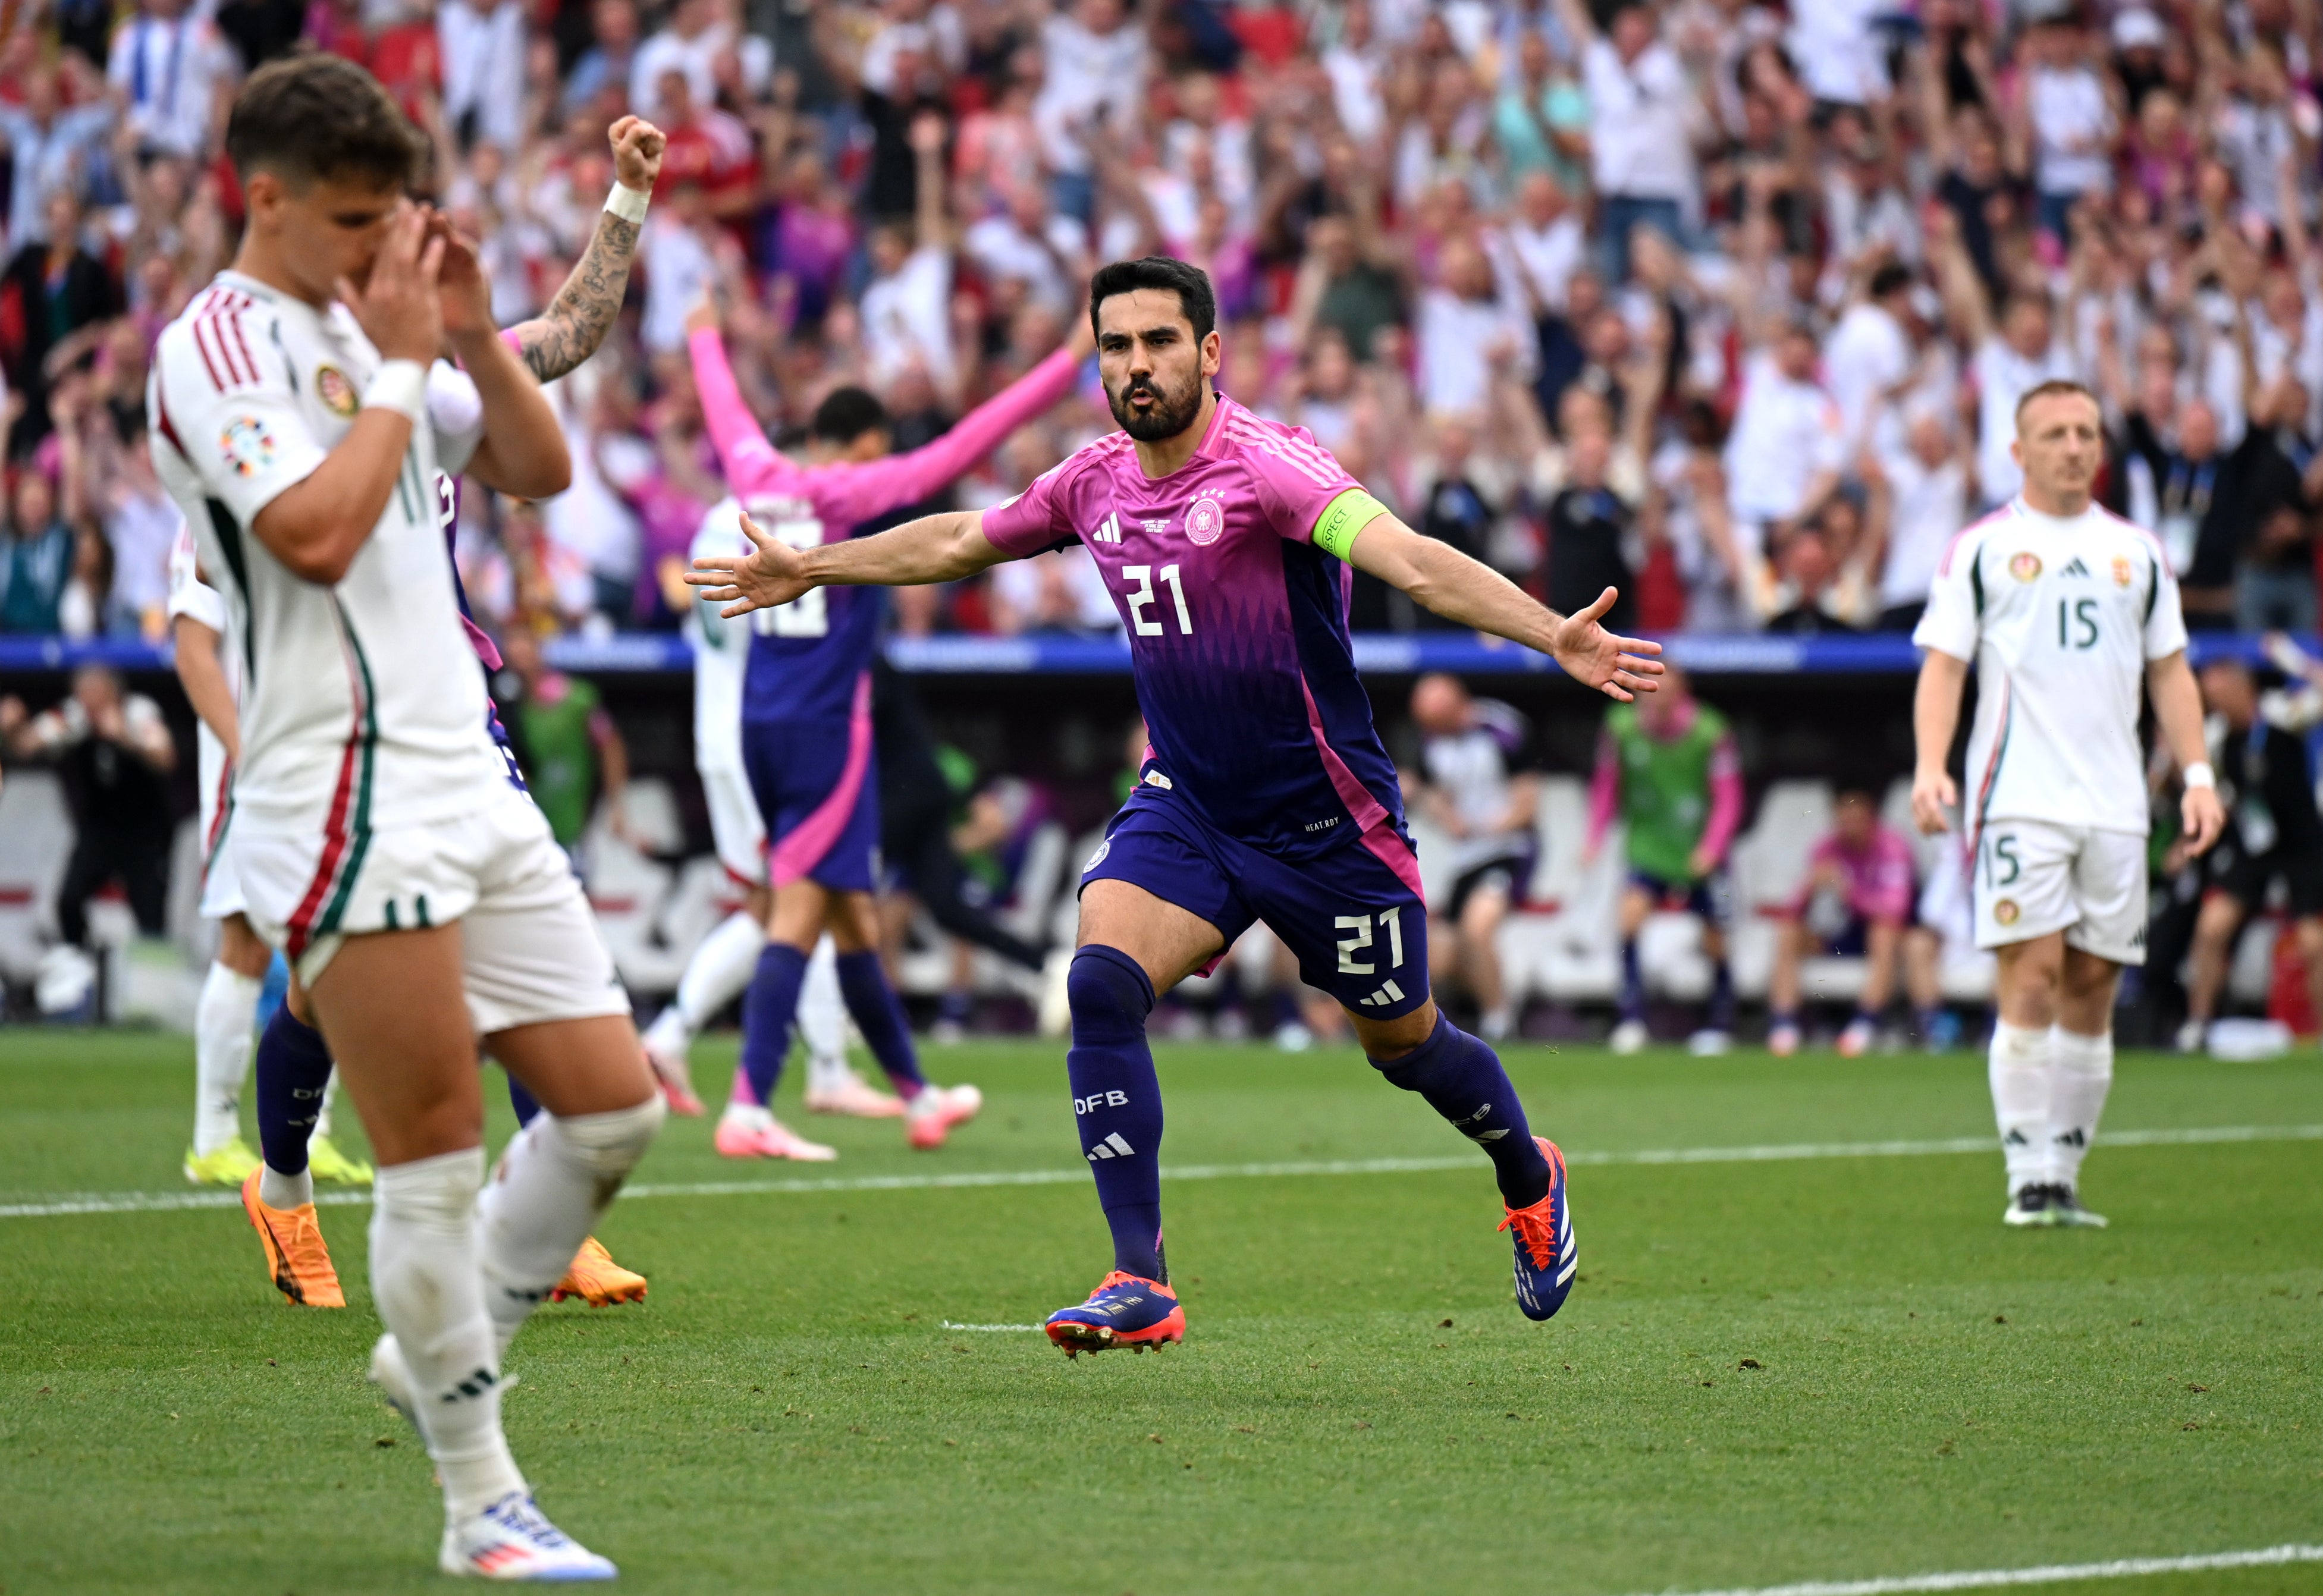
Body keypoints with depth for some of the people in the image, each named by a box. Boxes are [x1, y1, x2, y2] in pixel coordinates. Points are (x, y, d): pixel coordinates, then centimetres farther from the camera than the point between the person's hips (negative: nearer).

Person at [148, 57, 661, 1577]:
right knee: (438, 1157, -6)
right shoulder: (218, 347, -7)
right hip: (347, 803, -8)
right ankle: (484, 1504, 1)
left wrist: (473, 335, 4)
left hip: (469, 782, 8)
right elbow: (315, 533, -20)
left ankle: (437, 1353, 23)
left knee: (614, 1105, 5)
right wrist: (401, 367, -11)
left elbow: (541, 470, 19)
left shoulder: (377, 328, 17)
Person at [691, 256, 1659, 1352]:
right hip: (1183, 803, 5)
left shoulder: (1264, 467, -22)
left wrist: (1552, 636, -51)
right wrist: (810, 570, 27)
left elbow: (1409, 559, -37)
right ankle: (1140, 1283, -17)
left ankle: (1530, 1181, 44)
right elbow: (960, 542, 18)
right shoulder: (1096, 482, -1)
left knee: (1402, 1039, 11)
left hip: (1324, 818, -5)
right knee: (1100, 983, -20)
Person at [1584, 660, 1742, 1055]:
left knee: (1713, 940, 6)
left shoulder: (1709, 732, -15)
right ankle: (1631, 1018, -20)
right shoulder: (1621, 727, -9)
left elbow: (1728, 798, -10)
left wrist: (1711, 848, -22)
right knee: (1631, 910, -23)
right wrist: (1594, 840, -6)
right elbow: (1606, 786, 3)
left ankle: (1719, 1023, 27)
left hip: (1699, 854, -1)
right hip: (1645, 845, 1)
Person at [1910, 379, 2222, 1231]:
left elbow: (2169, 671, 18)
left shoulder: (2137, 551, 15)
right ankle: (2029, 1176, -11)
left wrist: (2198, 774, 7)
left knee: (2093, 984, 3)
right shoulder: (1981, 549, 5)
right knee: (2032, 973, -13)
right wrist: (1930, 766, -13)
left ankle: (2064, 1172, 10)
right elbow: (1943, 665, 1)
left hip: (2117, 801, 4)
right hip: (2019, 798, -4)